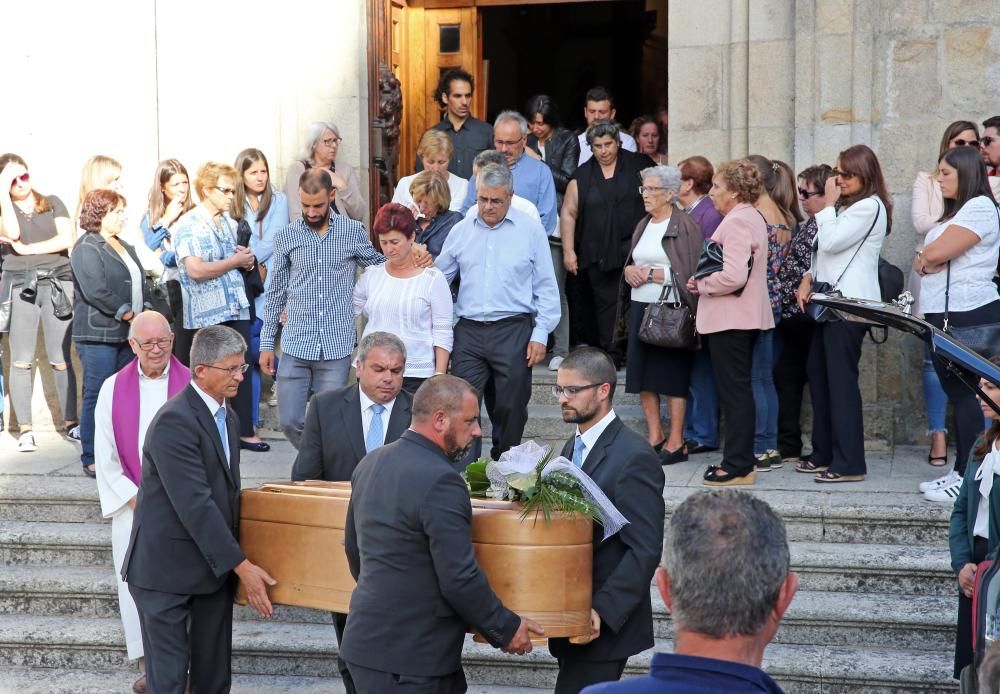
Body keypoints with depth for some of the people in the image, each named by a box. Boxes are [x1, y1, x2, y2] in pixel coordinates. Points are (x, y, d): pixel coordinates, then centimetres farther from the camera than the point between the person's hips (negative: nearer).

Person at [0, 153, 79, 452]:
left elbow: (67, 239, -4)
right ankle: (25, 429, 0)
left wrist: (26, 249, -5)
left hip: (57, 284, 0)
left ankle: (71, 422, 4)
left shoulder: (53, 203, 10)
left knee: (61, 359, -1)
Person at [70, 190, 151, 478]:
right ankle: (92, 459, 0)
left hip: (127, 335, 8)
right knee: (98, 396, -5)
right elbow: (94, 290, -18)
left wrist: (145, 311, 3)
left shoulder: (125, 247, 21)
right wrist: (126, 313, -15)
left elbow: (141, 283, 21)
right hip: (98, 335, -8)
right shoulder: (87, 248, -7)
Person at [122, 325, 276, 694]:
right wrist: (241, 565, -22)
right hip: (167, 569, -8)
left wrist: (233, 560, 11)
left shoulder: (227, 416, 10)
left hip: (215, 564, 8)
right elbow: (195, 505, -24)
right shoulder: (174, 421, -19)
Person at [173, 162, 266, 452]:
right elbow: (195, 270, -20)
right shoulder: (188, 225, -9)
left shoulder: (230, 223, 14)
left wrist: (249, 260, 2)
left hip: (237, 308, 6)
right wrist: (235, 261, -12)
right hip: (207, 313, -6)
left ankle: (245, 431, 14)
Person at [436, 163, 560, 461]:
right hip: (468, 333, 2)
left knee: (510, 409, 5)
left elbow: (546, 288, 3)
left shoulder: (531, 231, 2)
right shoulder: (460, 232, 9)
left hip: (513, 332, -2)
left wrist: (540, 334, -2)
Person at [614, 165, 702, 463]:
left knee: (672, 376, -5)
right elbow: (631, 262, 24)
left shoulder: (685, 226, -6)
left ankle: (676, 442, -1)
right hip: (640, 307, 7)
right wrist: (629, 270, 1)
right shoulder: (643, 225, 16)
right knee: (643, 374, 7)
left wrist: (652, 274, -13)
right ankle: (654, 436, 16)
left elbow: (689, 271, -12)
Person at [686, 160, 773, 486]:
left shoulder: (736, 221, -17)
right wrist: (705, 282, 10)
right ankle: (741, 460, 21)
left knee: (734, 392, -5)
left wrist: (701, 285, -11)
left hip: (729, 319, -10)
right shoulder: (753, 217, 15)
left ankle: (737, 466, 0)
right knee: (740, 389, 14)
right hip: (746, 316, 10)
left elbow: (733, 276, -26)